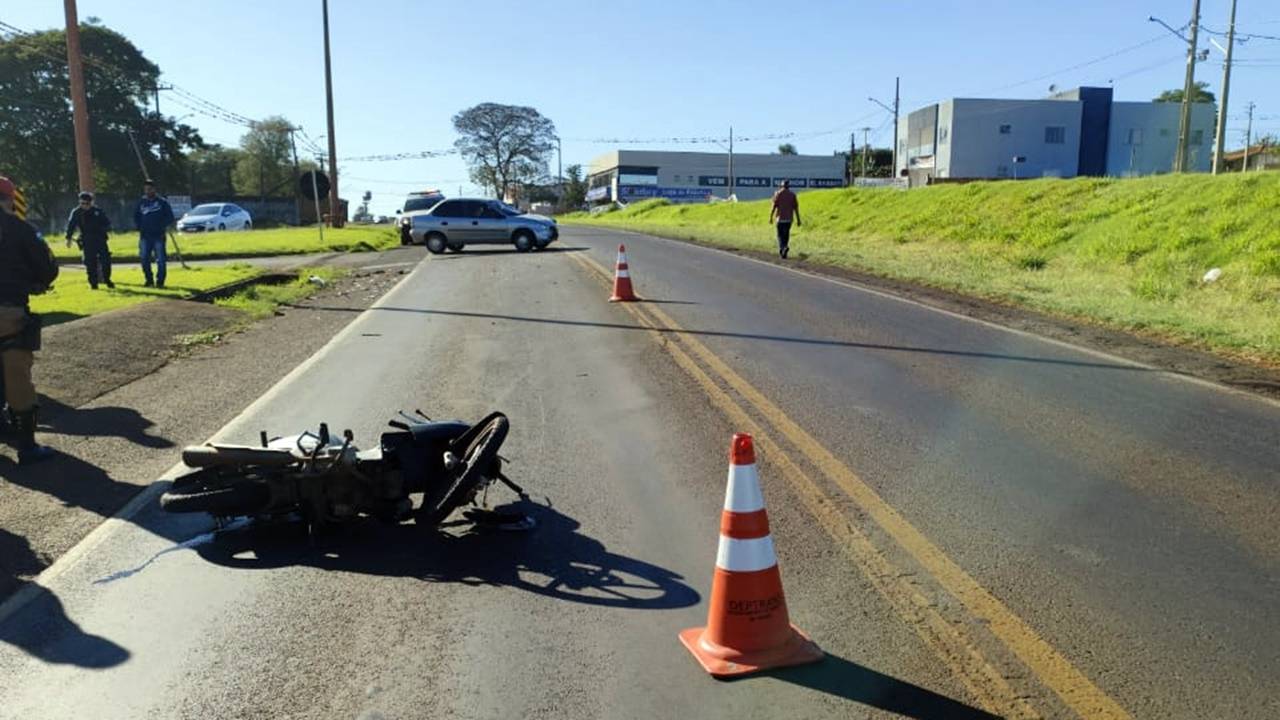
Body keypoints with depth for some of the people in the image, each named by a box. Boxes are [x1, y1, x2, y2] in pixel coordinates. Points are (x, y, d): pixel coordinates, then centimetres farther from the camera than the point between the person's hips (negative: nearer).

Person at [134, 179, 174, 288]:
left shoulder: (162, 202, 2)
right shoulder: (141, 202, 11)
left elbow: (170, 217, 3)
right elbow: (136, 217, 21)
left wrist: (163, 227, -7)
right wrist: (140, 228, 8)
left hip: (159, 235, -3)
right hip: (145, 236, 3)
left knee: (160, 259, -3)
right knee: (144, 259, 3)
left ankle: (160, 281, 3)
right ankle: (149, 280, 14)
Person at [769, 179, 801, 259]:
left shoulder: (778, 194, -4)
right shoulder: (792, 195, 1)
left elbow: (774, 206, -7)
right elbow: (796, 208, 0)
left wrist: (771, 217, 0)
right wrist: (798, 219, 3)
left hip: (780, 218, -2)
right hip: (789, 218, 2)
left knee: (780, 235, 2)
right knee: (786, 235, 13)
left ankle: (783, 247, -24)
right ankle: (783, 253, 10)